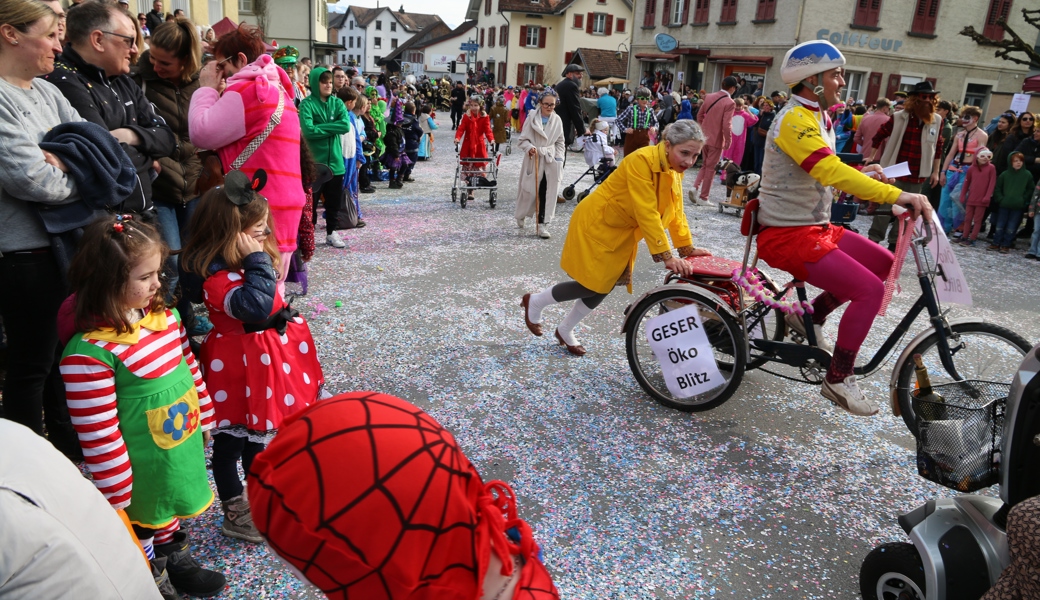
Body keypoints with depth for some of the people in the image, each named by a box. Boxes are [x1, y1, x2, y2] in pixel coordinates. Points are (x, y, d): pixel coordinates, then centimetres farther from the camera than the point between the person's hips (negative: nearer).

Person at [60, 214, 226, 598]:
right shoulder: (88, 353, -28)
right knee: (141, 529, 16)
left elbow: (189, 368, 10)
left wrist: (204, 419, 16)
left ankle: (179, 565, 53)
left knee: (171, 515, 30)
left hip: (184, 449, 7)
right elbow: (99, 438, -23)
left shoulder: (164, 317, -5)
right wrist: (118, 498, -16)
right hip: (142, 473, -7)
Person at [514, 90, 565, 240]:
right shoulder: (532, 118, -5)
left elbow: (560, 142, 14)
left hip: (551, 160, 3)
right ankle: (521, 216, 31)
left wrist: (559, 158, 4)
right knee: (529, 191, 4)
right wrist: (529, 148, -22)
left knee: (546, 193, -1)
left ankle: (542, 225, 3)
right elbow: (522, 139, -3)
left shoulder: (557, 120, 5)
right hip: (534, 159, -2)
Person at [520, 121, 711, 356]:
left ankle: (565, 331, 32)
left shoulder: (674, 168, -3)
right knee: (592, 286, -4)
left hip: (621, 232, 8)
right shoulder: (642, 161, -29)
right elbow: (646, 213, -34)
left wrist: (687, 248, -4)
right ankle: (535, 301, 20)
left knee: (605, 285, 12)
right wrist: (666, 255, -35)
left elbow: (675, 211, 2)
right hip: (596, 224, -8)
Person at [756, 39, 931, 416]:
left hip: (814, 227, 10)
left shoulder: (816, 118, 15)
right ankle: (838, 379, -3)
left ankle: (811, 317, 19)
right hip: (788, 236, -10)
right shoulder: (795, 120, -18)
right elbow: (831, 172, -32)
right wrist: (896, 195, -34)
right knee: (870, 289, -17)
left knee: (884, 263, 11)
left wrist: (860, 175, 6)